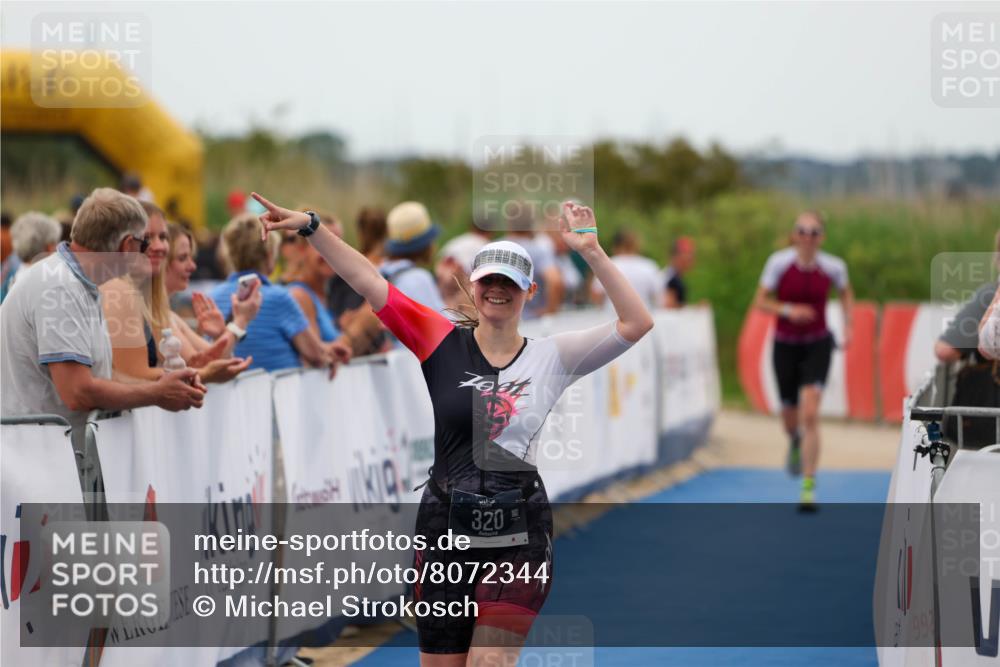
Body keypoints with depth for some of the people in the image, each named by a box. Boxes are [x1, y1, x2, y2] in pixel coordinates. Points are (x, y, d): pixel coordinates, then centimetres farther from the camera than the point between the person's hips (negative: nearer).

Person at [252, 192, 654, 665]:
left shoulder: (551, 357, 3)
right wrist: (310, 227, -8)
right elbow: (370, 282, -1)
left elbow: (636, 323, -4)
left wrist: (592, 253, -12)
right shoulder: (443, 342, 3)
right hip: (445, 528, 1)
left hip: (520, 537, -1)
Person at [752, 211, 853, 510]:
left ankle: (809, 488, -13)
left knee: (810, 415, -16)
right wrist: (787, 310, -25)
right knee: (790, 416, 13)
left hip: (817, 345, -1)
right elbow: (760, 301, -7)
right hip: (785, 346, 1)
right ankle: (796, 442, 53)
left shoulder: (833, 267, -9)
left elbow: (846, 293, 12)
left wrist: (848, 326, 1)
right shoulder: (779, 262, -12)